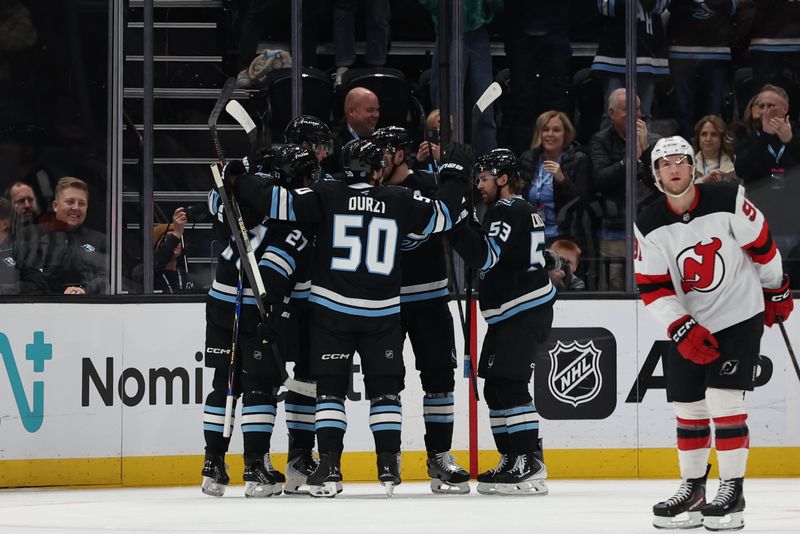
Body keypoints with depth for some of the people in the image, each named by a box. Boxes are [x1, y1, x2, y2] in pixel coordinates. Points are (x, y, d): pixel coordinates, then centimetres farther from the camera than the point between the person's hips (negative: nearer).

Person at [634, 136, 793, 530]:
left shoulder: (727, 202, -14)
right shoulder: (649, 227, -6)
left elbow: (761, 245, -1)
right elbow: (652, 288, -7)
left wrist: (777, 292, 10)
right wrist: (683, 330, -18)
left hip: (740, 317, -4)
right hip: (688, 325, 4)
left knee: (723, 399, -14)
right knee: (688, 406, 6)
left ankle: (732, 492, -8)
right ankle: (692, 490, 20)